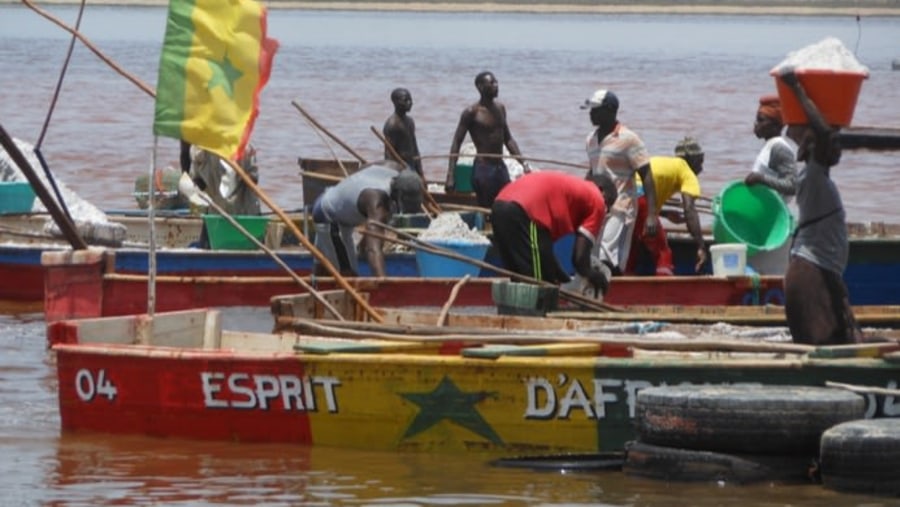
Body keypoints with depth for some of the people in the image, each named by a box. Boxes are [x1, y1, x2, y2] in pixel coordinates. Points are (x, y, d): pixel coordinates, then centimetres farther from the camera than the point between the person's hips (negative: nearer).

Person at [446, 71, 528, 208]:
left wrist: (523, 163, 13)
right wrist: (451, 176, -15)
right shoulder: (471, 113, -8)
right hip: (483, 169, -7)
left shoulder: (500, 108, 11)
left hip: (501, 167, 7)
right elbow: (456, 143, -8)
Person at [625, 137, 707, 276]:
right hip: (639, 200, -8)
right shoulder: (687, 174, 11)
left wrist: (666, 214, 33)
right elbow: (689, 210, -3)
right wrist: (701, 247, -7)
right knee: (662, 255, 0)